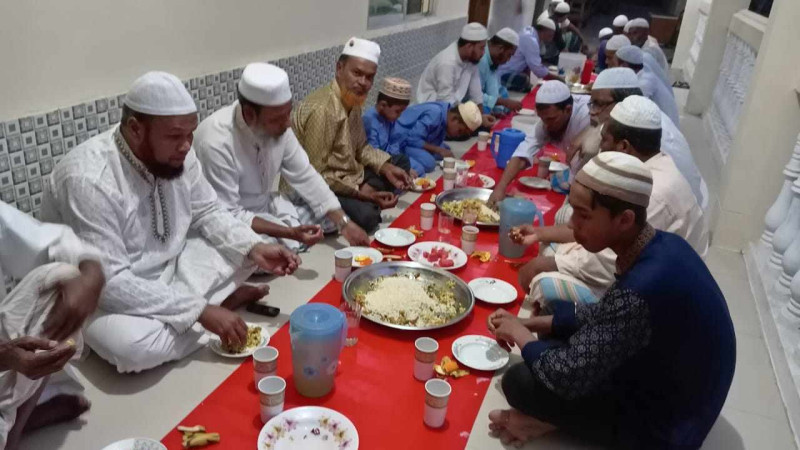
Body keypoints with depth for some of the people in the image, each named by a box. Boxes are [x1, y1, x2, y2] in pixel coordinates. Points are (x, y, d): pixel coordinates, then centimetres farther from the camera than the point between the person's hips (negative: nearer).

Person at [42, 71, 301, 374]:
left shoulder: (177, 156, -10)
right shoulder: (89, 179, -31)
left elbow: (208, 213, 2)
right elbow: (109, 283, -33)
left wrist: (254, 248, -17)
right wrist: (201, 311, -34)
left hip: (169, 271, 6)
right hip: (104, 295, -5)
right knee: (132, 345, -36)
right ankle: (223, 300, -11)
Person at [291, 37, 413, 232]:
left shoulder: (352, 99, 2)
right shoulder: (322, 110, -27)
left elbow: (360, 147, 14)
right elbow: (315, 174, -26)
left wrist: (386, 167, -3)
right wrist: (359, 191, -24)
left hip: (348, 178, 10)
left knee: (401, 162, 13)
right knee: (366, 216, -33)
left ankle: (364, 202, 0)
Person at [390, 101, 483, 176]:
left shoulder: (446, 111, 1)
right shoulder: (434, 114, -27)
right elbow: (412, 139, -26)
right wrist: (438, 150, -22)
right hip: (400, 139, -10)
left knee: (445, 150, 6)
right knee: (428, 163, -27)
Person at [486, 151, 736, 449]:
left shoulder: (643, 290, -38)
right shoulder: (661, 245, -8)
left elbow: (568, 377, -30)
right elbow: (606, 316, 7)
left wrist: (522, 336, -10)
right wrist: (532, 324, 1)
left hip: (661, 425, -8)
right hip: (673, 393, 9)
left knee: (519, 381, -14)